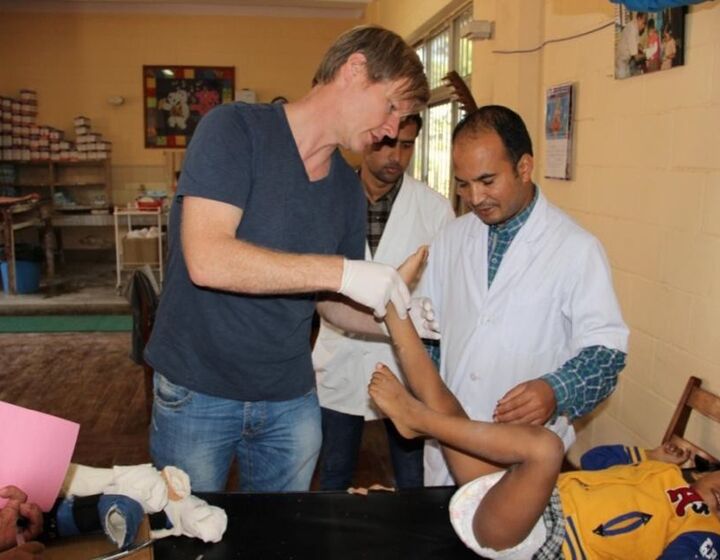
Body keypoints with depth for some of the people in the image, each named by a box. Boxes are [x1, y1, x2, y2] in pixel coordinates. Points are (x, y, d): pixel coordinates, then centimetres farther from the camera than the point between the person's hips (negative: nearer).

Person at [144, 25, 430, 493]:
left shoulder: (348, 189, 3)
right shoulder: (235, 129, -14)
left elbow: (331, 301, 9)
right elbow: (206, 259, -27)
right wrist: (341, 271, -29)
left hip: (291, 398, 5)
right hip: (197, 393, -5)